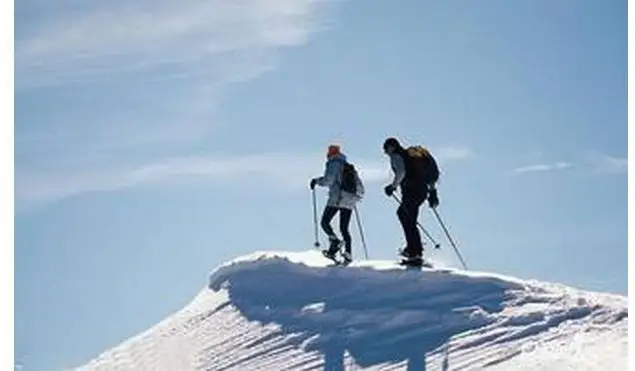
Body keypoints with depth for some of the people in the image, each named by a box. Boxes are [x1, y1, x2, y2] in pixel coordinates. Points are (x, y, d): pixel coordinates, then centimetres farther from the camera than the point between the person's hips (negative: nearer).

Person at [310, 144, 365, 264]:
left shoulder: (333, 164, 2)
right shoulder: (350, 168, 22)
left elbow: (328, 180, -13)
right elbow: (360, 187, 20)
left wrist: (317, 180, 4)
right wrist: (356, 195, 38)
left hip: (337, 198, -6)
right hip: (350, 201, 6)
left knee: (325, 222, 0)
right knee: (344, 229, 11)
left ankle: (335, 242, -24)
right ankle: (348, 255, -4)